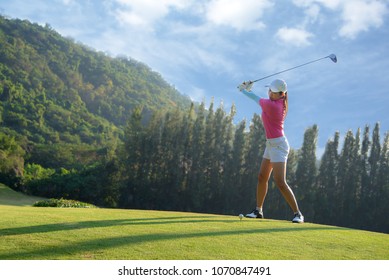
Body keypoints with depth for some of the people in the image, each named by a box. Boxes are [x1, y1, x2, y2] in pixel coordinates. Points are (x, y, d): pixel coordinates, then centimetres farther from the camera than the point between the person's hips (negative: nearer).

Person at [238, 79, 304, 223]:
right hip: (271, 144, 10)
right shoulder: (279, 102, 3)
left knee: (280, 182, -13)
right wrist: (248, 89, 10)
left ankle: (297, 213, -5)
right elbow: (260, 99, 22)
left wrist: (243, 90, 13)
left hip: (278, 145, -10)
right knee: (262, 177, 15)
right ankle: (258, 210, 25)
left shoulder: (272, 105, -22)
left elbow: (257, 99, -4)